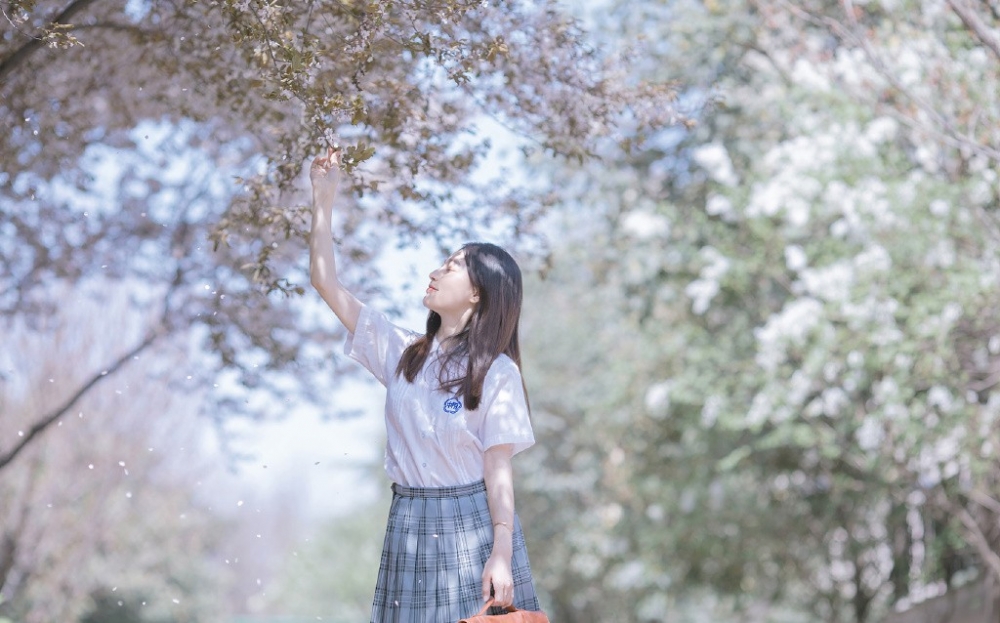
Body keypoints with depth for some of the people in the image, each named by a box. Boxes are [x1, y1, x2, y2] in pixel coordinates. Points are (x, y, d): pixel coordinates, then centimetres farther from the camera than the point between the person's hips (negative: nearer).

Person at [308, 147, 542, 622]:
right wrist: (323, 198, 3)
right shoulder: (401, 352, 7)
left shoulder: (497, 373, -5)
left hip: (473, 524, -4)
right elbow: (326, 282, 6)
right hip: (410, 524, 4)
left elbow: (498, 469, -8)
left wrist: (502, 554, -15)